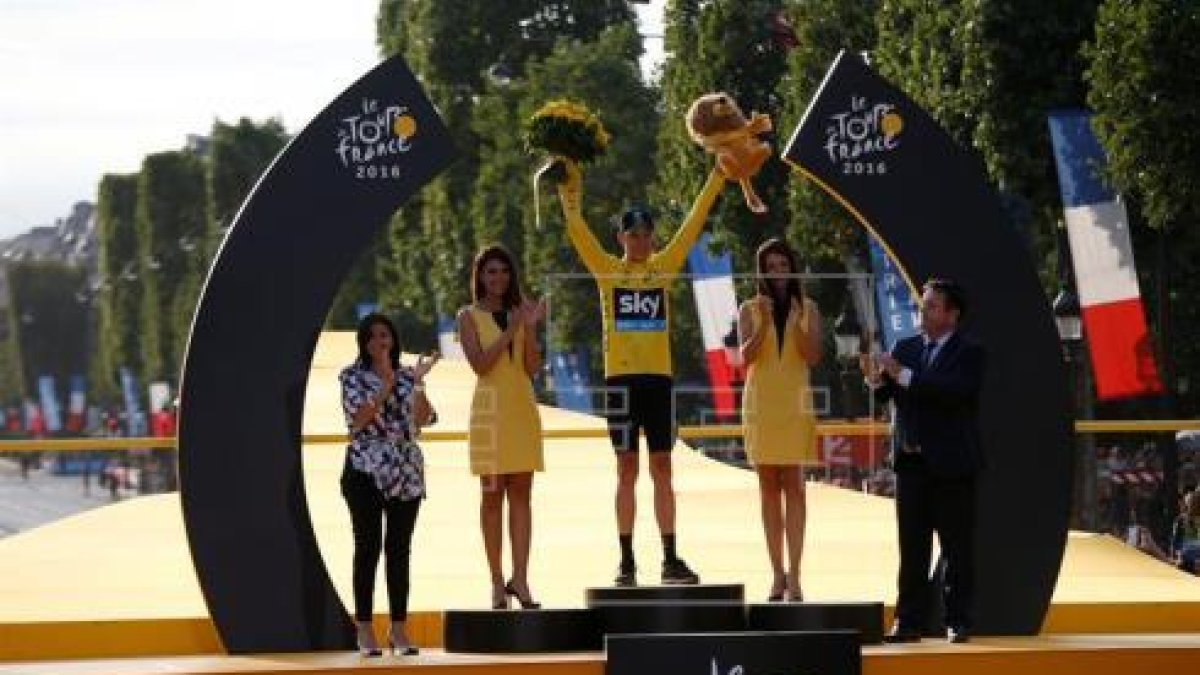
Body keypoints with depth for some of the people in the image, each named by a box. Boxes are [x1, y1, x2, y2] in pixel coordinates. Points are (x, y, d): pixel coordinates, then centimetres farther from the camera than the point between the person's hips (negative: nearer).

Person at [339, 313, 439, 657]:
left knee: (399, 549, 4)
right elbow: (358, 418, -12)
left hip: (406, 471, 3)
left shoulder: (406, 376, 11)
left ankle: (398, 629, 8)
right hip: (366, 470, -3)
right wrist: (387, 384, -15)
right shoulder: (352, 376, 2)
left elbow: (423, 419, 1)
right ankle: (364, 630, 1)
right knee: (368, 547, -3)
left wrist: (418, 383, -9)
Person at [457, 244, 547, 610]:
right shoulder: (469, 316, 2)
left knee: (521, 495, -1)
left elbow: (533, 367, 3)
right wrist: (510, 330, -14)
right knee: (493, 495, -1)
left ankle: (520, 579, -2)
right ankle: (497, 582, 2)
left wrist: (530, 328, -10)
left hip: (523, 407, 3)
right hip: (490, 406, -3)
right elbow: (480, 364, -11)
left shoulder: (520, 312, 11)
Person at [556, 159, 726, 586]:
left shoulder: (664, 266, 8)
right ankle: (627, 561, 3)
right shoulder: (607, 269, 3)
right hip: (621, 377, -2)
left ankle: (670, 559, 6)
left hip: (659, 376, 2)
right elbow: (577, 229, -4)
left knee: (662, 469, 4)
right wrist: (569, 187, -14)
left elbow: (693, 224, 7)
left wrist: (717, 178, 3)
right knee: (627, 470, 1)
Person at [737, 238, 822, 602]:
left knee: (793, 486, -9)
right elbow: (745, 357, -5)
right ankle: (777, 574, 6)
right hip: (760, 404, 1)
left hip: (795, 404, -1)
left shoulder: (808, 309, 6)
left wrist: (797, 324, -17)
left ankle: (793, 575, -12)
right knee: (769, 488, 3)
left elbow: (813, 357, -3)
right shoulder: (749, 310, 6)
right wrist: (764, 323, -17)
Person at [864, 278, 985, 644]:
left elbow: (955, 390, -21)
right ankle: (909, 622, 6)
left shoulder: (969, 353, -4)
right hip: (911, 462, 5)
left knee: (957, 548, 1)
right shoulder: (905, 348, 11)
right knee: (911, 548, 5)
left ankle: (958, 622, 5)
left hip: (951, 463, -5)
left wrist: (904, 376, -25)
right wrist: (877, 379, -17)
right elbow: (886, 395, 5)